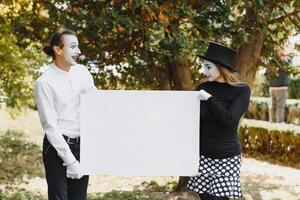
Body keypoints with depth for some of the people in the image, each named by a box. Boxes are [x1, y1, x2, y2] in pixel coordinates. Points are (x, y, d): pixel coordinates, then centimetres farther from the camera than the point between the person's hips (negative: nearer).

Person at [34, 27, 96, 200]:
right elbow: (50, 126, -13)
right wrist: (70, 161, -14)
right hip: (58, 147, -5)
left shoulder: (82, 72, 5)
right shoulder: (45, 82, -11)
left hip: (83, 146, 5)